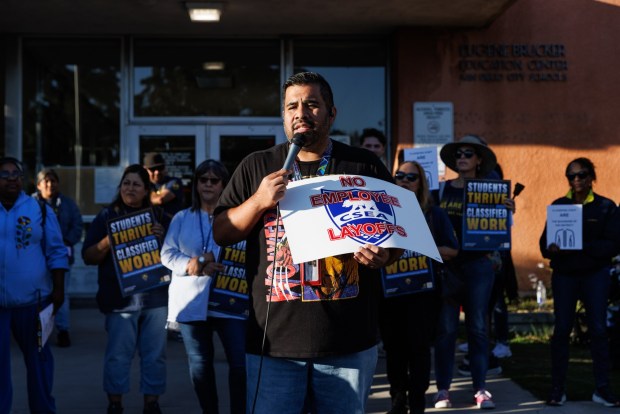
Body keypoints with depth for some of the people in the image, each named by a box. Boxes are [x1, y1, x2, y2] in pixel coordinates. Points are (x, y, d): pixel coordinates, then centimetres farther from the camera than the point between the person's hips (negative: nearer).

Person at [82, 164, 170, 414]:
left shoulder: (159, 217, 12)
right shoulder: (106, 217, 7)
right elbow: (88, 257, 4)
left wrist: (163, 237, -9)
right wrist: (108, 241, -14)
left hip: (156, 297, 2)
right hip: (120, 298, -2)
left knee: (155, 354, 4)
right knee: (118, 355, -2)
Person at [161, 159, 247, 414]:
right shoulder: (182, 218, 13)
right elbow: (167, 253, 4)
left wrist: (218, 262, -21)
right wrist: (191, 266, -14)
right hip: (192, 301, 3)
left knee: (241, 361, -8)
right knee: (200, 363, 10)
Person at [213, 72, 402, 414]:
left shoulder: (365, 166, 5)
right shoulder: (256, 167, 7)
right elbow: (221, 234, 6)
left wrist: (384, 256, -13)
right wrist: (258, 201, -11)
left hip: (349, 343, 0)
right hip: (273, 342, 0)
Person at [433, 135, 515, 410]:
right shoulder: (442, 189, 7)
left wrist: (508, 213, -16)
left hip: (478, 264, 0)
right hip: (445, 262, 1)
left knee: (477, 326, 4)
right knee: (446, 327, 1)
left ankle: (480, 389, 10)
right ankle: (443, 389, 8)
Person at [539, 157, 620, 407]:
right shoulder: (558, 205, 7)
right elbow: (545, 241, 3)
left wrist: (585, 247, -21)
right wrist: (551, 248, -20)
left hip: (595, 275, -1)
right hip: (564, 274, 1)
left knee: (598, 329, -1)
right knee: (561, 330, 0)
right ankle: (557, 388, 7)